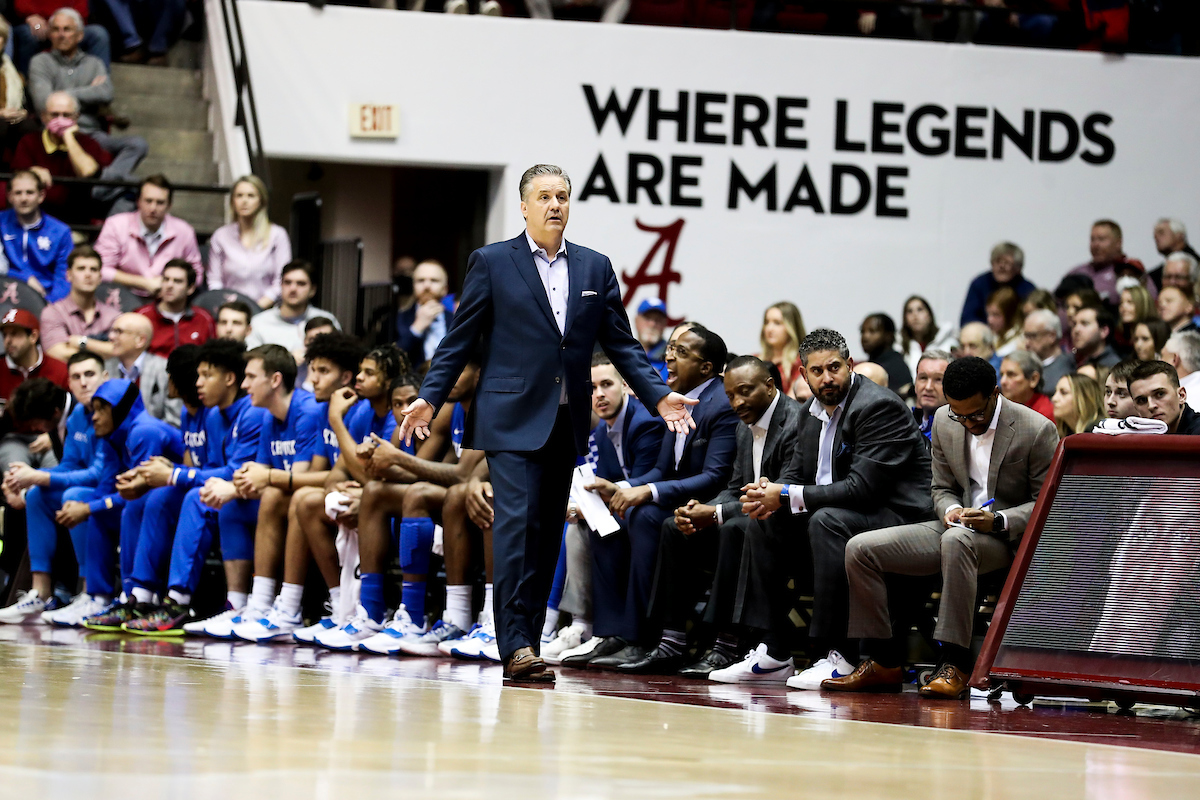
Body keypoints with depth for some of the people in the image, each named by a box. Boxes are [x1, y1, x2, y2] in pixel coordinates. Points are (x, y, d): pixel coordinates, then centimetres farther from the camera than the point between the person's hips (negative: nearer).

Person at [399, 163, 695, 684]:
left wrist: (659, 396, 2)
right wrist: (429, 398, -7)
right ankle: (516, 646, -18)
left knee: (547, 534, 6)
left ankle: (527, 639, 10)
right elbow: (459, 340, 3)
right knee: (517, 525, -14)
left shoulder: (596, 268, 13)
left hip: (566, 422, 5)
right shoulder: (492, 262, 2)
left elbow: (621, 344, 13)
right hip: (514, 420, -5)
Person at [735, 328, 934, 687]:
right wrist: (770, 494, -11)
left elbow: (862, 487, -26)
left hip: (898, 516, -10)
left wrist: (787, 496, -22)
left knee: (827, 520, -34)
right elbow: (796, 473, 15)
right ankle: (773, 652, 1)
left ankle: (840, 655, -31)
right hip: (842, 512, 10)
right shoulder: (812, 413, 10)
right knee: (764, 521, 3)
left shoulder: (879, 406, -19)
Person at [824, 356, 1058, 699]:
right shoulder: (944, 422, 4)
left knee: (957, 540, -42)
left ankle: (954, 666, -40)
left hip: (1011, 536, -6)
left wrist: (998, 521, -25)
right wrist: (951, 510, -9)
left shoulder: (1037, 431, -13)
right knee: (860, 549, -9)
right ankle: (883, 664, -5)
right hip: (961, 526, 7)